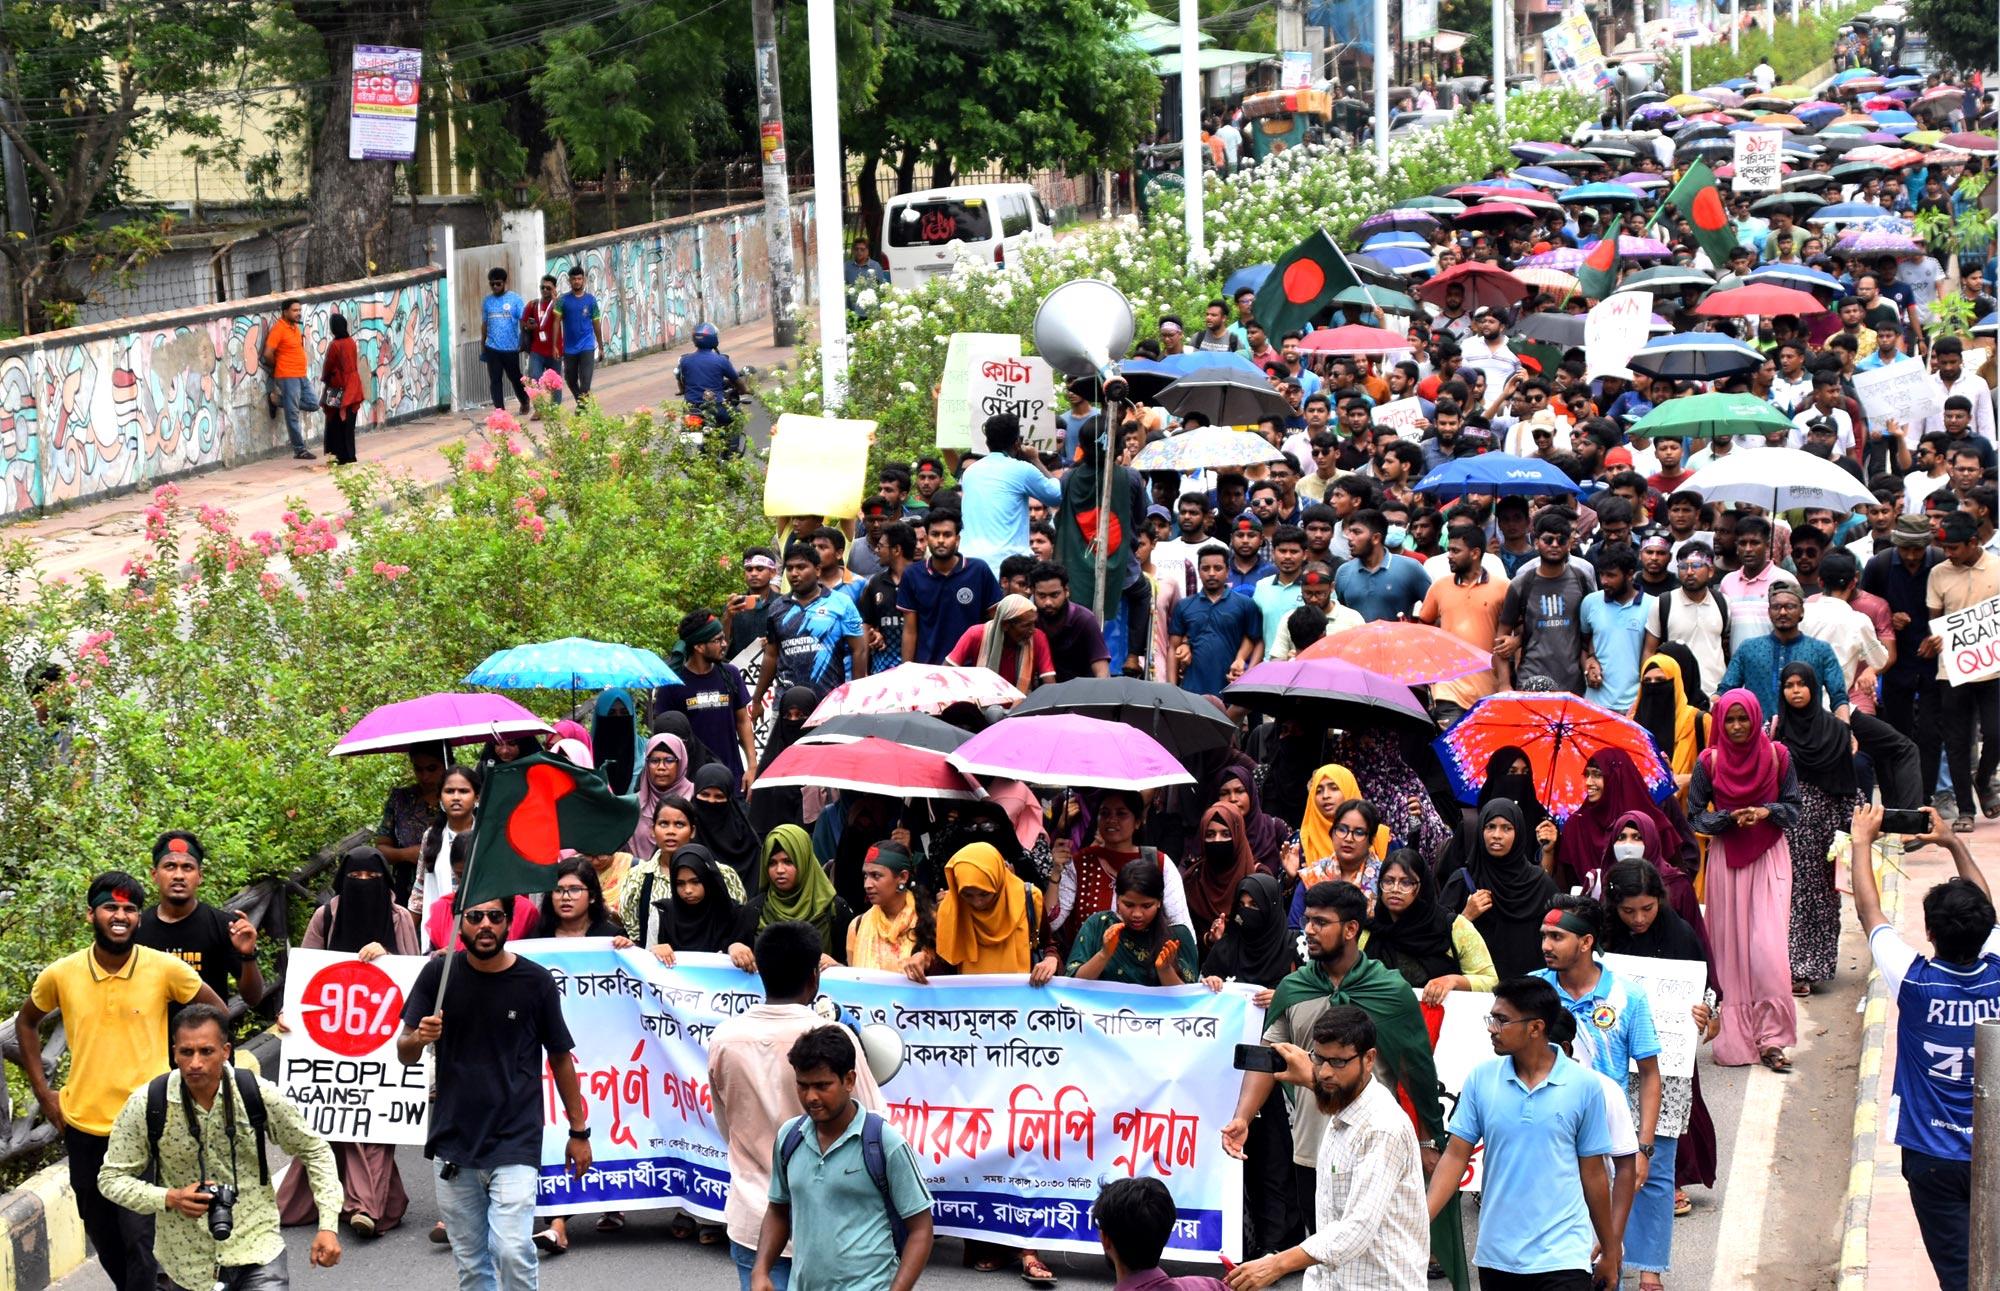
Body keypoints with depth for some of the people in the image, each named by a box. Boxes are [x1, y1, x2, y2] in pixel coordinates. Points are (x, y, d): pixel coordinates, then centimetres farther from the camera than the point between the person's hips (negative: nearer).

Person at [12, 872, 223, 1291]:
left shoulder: (165, 968, -9)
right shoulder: (60, 974, -4)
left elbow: (215, 1011, 5)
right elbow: (26, 1023, 15)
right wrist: (42, 1091, 8)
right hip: (83, 1126, 3)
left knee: (140, 1235, -8)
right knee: (101, 1234, 16)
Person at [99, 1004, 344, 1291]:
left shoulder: (258, 1094, -11)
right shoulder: (145, 1105, -13)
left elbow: (314, 1150, 1)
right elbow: (111, 1178, -5)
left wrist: (328, 1225, -7)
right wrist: (169, 1199, -22)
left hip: (257, 1248, -1)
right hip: (188, 1261, 1)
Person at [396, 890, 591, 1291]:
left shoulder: (536, 982, -4)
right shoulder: (439, 974, 0)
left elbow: (560, 1058, 7)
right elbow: (405, 1054, 3)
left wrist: (578, 1131, 10)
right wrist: (418, 1037, -21)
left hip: (515, 1142, -3)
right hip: (452, 1141, 3)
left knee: (513, 1251, -17)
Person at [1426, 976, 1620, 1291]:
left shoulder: (1583, 1085, -4)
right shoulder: (1481, 1079, 1)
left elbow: (1593, 1172, 3)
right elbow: (1455, 1156, 1)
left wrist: (1609, 1251, 10)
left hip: (1562, 1257, -3)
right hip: (1495, 1256, 3)